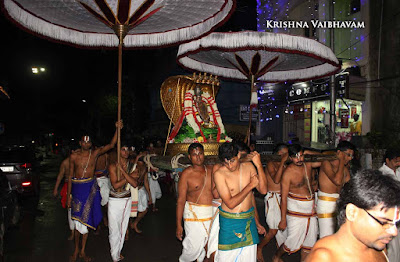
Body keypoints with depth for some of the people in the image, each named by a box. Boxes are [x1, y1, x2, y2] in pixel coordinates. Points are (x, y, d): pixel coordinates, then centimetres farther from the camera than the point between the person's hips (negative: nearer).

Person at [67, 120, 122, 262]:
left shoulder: (95, 153, -2)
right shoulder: (74, 156, -3)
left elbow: (111, 145, -12)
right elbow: (70, 176, 2)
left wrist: (117, 129, -24)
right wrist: (69, 195, 2)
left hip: (91, 188, 1)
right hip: (77, 187, -1)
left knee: (85, 218, 8)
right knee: (78, 219, 7)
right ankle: (77, 249, 25)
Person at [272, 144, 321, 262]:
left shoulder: (308, 165, 1)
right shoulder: (288, 172, -16)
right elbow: (283, 198, -15)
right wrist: (283, 219, -15)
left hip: (311, 210, 6)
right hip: (296, 211, -6)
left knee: (309, 240, 13)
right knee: (293, 242, -3)